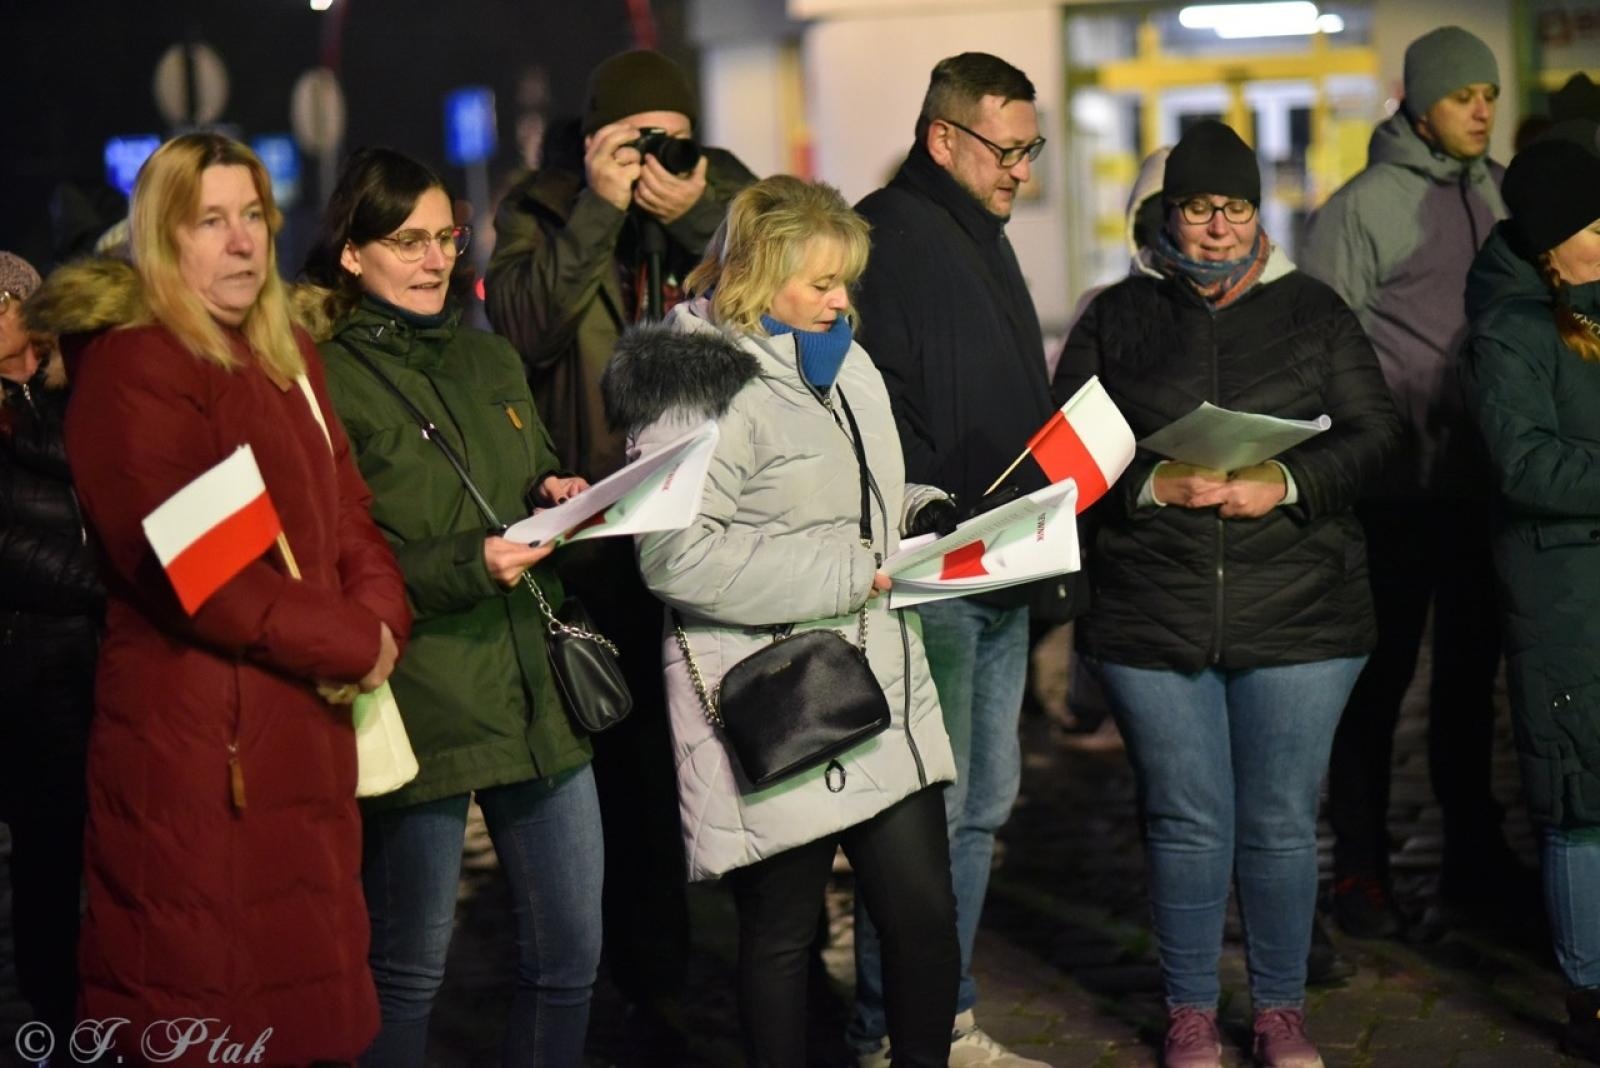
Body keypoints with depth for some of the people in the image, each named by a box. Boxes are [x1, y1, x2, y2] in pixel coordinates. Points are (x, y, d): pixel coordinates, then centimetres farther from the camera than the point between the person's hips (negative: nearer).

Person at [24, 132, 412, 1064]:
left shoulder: (288, 355, 17)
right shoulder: (131, 369, -12)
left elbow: (349, 511, 16)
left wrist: (381, 619, -5)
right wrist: (350, 644, -15)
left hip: (309, 728, 9)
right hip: (199, 741, -9)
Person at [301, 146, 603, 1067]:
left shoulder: (491, 360, 15)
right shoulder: (328, 381, -6)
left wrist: (560, 497, 2)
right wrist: (466, 567, -22)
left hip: (539, 696, 6)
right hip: (422, 706, -6)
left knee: (571, 958, 10)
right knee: (411, 968, 4)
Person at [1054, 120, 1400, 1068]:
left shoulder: (1313, 310, 8)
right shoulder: (1117, 318, 8)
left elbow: (1373, 433, 1)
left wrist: (1284, 484, -15)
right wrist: (1153, 484, -16)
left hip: (1298, 619, 0)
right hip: (1152, 616, 0)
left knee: (1283, 824, 6)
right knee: (1187, 823, 5)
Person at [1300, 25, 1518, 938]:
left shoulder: (1500, 199, 10)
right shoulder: (1367, 205, -7)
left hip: (1481, 483, 5)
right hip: (1398, 485, -5)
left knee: (1472, 668, 14)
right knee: (1380, 674, 0)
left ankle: (1476, 852, 24)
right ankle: (1362, 870, 7)